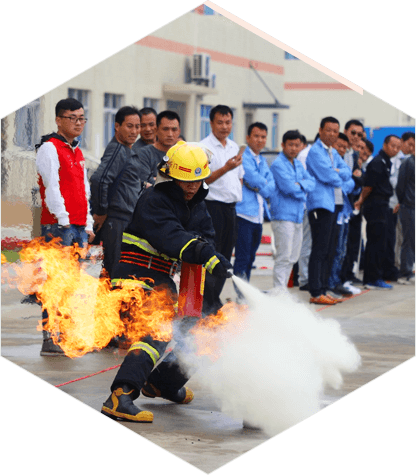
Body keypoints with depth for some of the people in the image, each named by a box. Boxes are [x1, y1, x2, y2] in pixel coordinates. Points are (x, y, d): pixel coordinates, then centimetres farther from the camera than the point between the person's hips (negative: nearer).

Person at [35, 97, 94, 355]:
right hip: (58, 226, -8)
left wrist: (88, 224, 17)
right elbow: (51, 186, -13)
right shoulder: (49, 148, -5)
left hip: (79, 226, 8)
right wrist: (63, 219, -17)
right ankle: (50, 340, -10)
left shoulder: (77, 152, 20)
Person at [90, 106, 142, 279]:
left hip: (126, 220, 10)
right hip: (116, 222, -10)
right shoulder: (117, 150, -15)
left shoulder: (126, 150, 17)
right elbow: (99, 179, -29)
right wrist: (101, 212, -21)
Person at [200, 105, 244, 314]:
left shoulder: (234, 147, 17)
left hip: (231, 208, 8)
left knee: (225, 256, 10)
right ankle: (208, 304, -6)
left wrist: (237, 194, 13)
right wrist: (225, 168, -27)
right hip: (213, 206, -8)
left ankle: (214, 299, 18)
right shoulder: (205, 147, -7)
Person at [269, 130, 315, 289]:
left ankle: (283, 289, 19)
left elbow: (312, 183, 7)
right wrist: (303, 192, -2)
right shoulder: (278, 164, -9)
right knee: (284, 258, -11)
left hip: (298, 215, 9)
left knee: (292, 258, 12)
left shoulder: (298, 165, 17)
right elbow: (288, 187, -19)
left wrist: (300, 185, -12)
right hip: (283, 215, -8)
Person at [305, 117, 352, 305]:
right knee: (319, 250, -9)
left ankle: (323, 290, 15)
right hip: (321, 203, -9)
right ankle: (316, 293, -8)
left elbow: (347, 171, 10)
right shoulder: (315, 151, -9)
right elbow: (327, 176, -17)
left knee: (329, 251, 10)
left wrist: (337, 173, -10)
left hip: (335, 204, 9)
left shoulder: (334, 153, 19)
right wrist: (339, 179, 3)